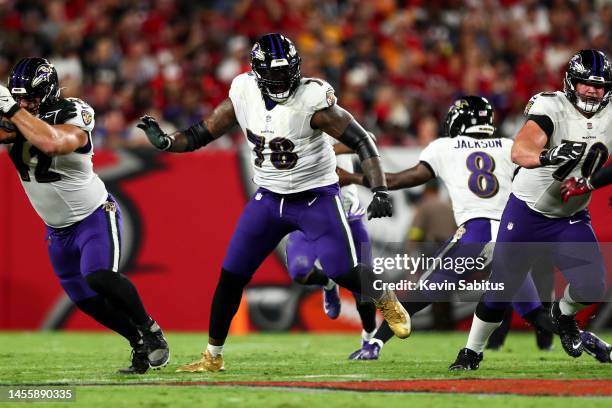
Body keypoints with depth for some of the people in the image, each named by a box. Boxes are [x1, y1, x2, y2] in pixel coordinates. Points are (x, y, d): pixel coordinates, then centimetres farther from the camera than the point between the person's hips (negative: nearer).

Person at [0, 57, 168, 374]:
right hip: (58, 229, 7)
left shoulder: (71, 116, -24)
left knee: (98, 276, -29)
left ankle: (150, 330, -10)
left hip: (95, 216, -7)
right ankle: (140, 344, 25)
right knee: (87, 300, 8)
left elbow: (52, 143, -44)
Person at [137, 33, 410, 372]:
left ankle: (387, 301, 22)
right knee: (231, 276, 1)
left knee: (344, 272, -13)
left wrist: (380, 190, -29)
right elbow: (202, 134, 1)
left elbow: (361, 141, -21)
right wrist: (165, 141, -16)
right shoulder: (243, 94, -8)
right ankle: (212, 357, 16)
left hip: (316, 195, -4)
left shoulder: (312, 100, -23)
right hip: (269, 198, 4)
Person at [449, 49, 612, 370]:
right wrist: (547, 156, -57)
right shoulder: (551, 107, -22)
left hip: (572, 219, 4)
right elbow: (519, 151, -38)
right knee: (500, 290, 5)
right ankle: (471, 353, 26)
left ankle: (564, 314, 23)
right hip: (527, 212, -3)